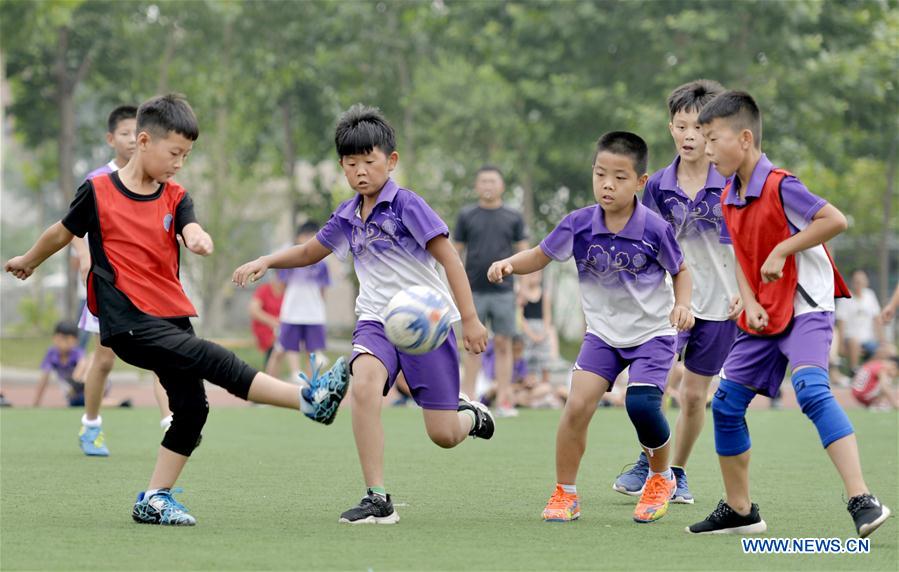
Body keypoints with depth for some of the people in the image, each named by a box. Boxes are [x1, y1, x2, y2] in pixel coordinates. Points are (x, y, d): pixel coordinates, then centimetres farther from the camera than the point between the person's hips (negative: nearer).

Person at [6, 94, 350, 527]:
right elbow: (63, 233, 16)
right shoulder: (98, 191, -2)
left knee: (191, 406, 1)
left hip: (172, 317, 6)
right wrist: (28, 262, 31)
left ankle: (154, 500, 10)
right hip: (129, 323, -6)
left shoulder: (175, 198, 9)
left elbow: (191, 229, -12)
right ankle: (310, 399, -26)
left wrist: (199, 239, -36)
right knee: (216, 362, -21)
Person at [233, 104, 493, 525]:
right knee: (364, 386, -30)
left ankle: (470, 414, 36)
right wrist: (265, 261, 10)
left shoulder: (406, 204, -9)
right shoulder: (346, 217, 9)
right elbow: (309, 252, 26)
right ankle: (377, 500, -27)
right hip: (376, 320, 4)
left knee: (444, 434, -4)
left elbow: (449, 257, -11)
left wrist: (470, 319, -15)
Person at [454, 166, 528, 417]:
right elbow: (456, 252, 8)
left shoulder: (513, 217, 6)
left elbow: (523, 252, 8)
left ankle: (503, 401, 2)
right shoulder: (466, 215, 5)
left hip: (503, 291, 0)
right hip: (473, 291, 0)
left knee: (503, 345, 0)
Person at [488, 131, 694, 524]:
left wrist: (682, 304, -18)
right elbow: (540, 256, 1)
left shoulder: (654, 229, -17)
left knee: (641, 404, -20)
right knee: (577, 405, -12)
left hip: (652, 332, -3)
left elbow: (681, 271, 0)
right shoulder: (579, 225, -12)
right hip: (604, 332, 3)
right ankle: (564, 494, 6)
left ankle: (661, 478, 10)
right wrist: (509, 264, -18)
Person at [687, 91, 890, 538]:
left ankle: (862, 501, -33)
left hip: (805, 308, -9)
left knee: (811, 389, -29)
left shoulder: (778, 186, -18)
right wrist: (750, 303, -2)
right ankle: (739, 510, 22)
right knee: (726, 403, 8)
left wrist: (782, 250, -23)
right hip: (764, 316, 9)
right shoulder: (729, 198, 7)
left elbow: (836, 220, -24)